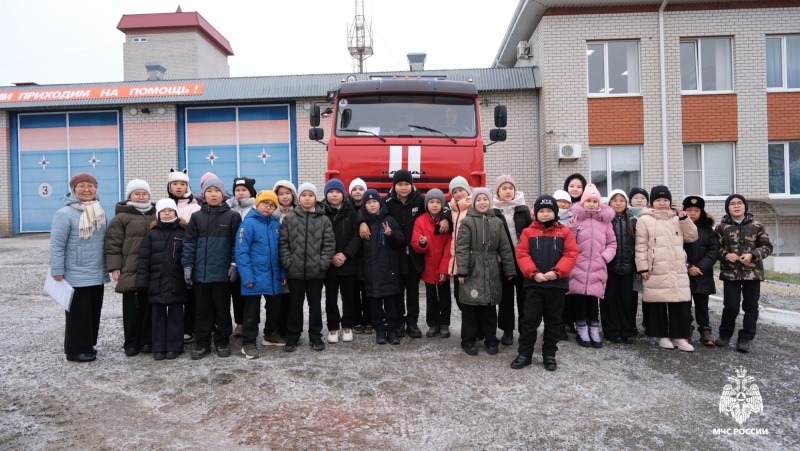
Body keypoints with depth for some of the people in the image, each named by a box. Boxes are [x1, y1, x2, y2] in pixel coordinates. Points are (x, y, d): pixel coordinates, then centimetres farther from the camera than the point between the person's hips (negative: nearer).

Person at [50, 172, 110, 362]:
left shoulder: (99, 212, 10)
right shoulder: (65, 214, -12)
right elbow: (57, 245, -14)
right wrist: (57, 271, -16)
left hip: (97, 275, 7)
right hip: (76, 276, -7)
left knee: (93, 312, 14)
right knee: (79, 313, 1)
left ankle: (87, 345, 27)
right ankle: (76, 350, 13)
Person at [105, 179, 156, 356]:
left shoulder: (156, 215, 14)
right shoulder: (122, 217, 1)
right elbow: (112, 243, -3)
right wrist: (114, 267, -9)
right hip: (130, 269, -3)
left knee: (149, 306, 8)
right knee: (132, 307, 3)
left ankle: (147, 341, 19)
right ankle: (131, 343, 13)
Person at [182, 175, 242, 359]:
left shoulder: (233, 216, 0)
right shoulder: (196, 217, 6)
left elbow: (237, 242, -2)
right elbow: (189, 243, 5)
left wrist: (234, 264, -9)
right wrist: (187, 265, -2)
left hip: (223, 272, -2)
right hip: (200, 272, 2)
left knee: (222, 308, 9)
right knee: (203, 309, 11)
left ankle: (222, 342, 21)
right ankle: (202, 343, 21)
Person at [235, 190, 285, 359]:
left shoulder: (276, 224, 7)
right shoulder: (249, 223, -10)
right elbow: (241, 252, -14)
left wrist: (283, 273, 9)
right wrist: (247, 276, -19)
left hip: (274, 276, 6)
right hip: (255, 276, -6)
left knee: (275, 307, 18)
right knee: (251, 312, 4)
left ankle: (270, 335, 37)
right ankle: (249, 343, 16)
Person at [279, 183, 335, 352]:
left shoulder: (323, 219, 1)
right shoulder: (289, 218, 2)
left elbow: (329, 243, -1)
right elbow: (283, 242, 0)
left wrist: (323, 263, -9)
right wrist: (287, 262, -8)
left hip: (316, 271, 0)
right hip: (295, 270, 0)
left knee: (315, 303, 11)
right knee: (295, 304, 11)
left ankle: (315, 336, 23)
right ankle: (292, 336, 23)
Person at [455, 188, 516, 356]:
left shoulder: (497, 222, 8)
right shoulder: (467, 222, -3)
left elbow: (505, 248, 8)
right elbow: (461, 248, -8)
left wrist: (510, 270, 5)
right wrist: (462, 270, -15)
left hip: (491, 271, 3)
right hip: (472, 271, -3)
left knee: (490, 307, 10)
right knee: (470, 307, 3)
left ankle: (491, 340, 23)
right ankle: (468, 341, 15)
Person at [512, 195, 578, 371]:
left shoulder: (564, 232, 4)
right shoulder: (528, 232, 3)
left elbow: (571, 254, -3)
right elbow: (522, 254, -3)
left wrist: (557, 272, -16)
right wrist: (533, 273, -16)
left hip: (557, 283, 1)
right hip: (533, 283, -1)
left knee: (553, 320, 10)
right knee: (530, 319, 2)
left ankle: (549, 355, 22)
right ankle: (524, 354, 12)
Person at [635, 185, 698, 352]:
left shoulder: (677, 218, 14)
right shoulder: (645, 220, -2)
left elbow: (692, 237, 8)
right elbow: (641, 246, -6)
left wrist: (684, 218, -3)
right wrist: (642, 268, -11)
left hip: (678, 270, 4)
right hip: (656, 271, -4)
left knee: (680, 302, 4)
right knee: (658, 303, 3)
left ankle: (679, 336, 14)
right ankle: (662, 336, 15)